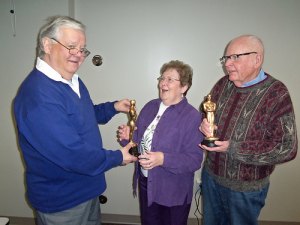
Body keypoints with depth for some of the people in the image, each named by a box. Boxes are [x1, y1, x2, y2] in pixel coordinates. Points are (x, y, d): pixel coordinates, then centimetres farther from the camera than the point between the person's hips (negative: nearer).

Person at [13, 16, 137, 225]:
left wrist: (113, 107, 1)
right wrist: (117, 157, -18)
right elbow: (72, 155, -33)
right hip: (61, 202, -8)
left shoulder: (73, 81, 2)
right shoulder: (38, 94, -30)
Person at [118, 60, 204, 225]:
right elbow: (140, 140, 10)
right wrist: (128, 137, -11)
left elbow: (194, 160, -21)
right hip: (145, 183, 6)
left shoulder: (192, 117, -17)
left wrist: (163, 159, -33)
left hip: (173, 192, -5)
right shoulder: (150, 106, 2)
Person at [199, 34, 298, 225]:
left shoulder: (276, 94, -19)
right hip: (211, 175, 5)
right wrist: (204, 125, -15)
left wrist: (232, 148, -24)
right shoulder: (223, 84, -3)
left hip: (246, 188, -5)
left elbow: (287, 148, -21)